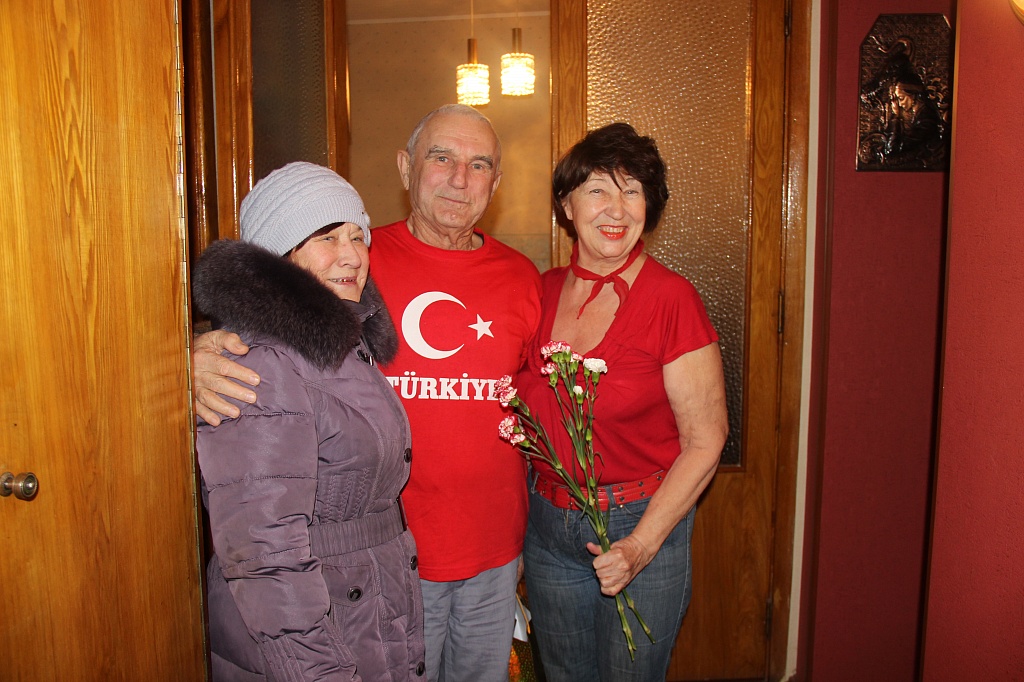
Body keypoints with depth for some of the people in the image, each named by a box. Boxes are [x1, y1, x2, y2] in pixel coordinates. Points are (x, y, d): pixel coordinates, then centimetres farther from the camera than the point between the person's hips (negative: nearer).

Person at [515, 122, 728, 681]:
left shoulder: (670, 299, -15)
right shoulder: (544, 290, 0)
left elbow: (705, 440, -13)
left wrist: (641, 545, -16)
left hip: (641, 524, -4)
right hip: (546, 524, 5)